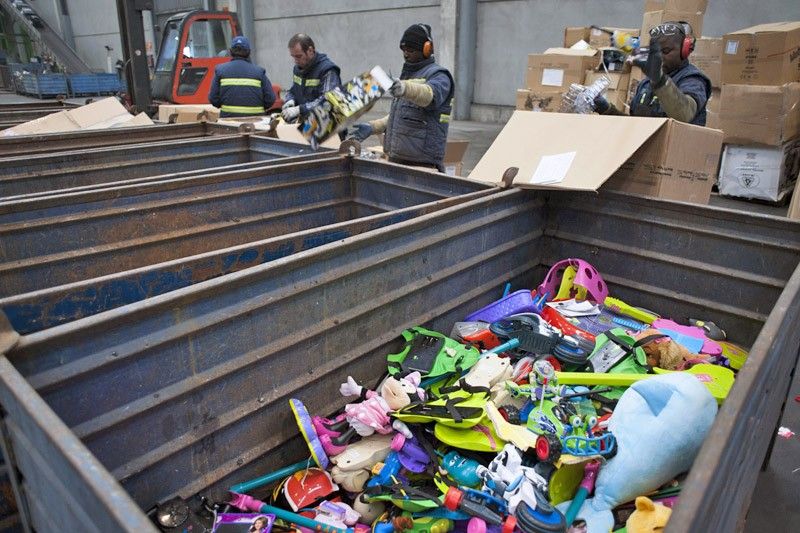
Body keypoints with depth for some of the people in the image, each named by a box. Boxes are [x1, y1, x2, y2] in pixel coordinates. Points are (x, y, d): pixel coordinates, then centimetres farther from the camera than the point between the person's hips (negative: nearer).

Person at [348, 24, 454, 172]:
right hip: (395, 158, 8)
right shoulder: (407, 74, 21)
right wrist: (372, 127, 16)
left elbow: (430, 94, -31)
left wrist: (406, 88, -50)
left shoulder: (438, 75, -5)